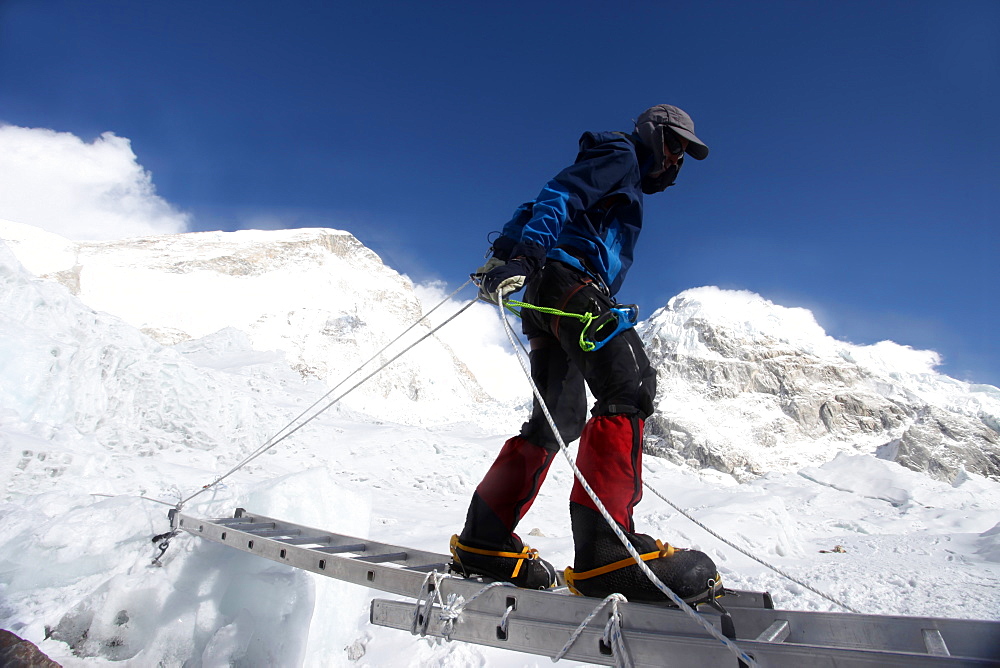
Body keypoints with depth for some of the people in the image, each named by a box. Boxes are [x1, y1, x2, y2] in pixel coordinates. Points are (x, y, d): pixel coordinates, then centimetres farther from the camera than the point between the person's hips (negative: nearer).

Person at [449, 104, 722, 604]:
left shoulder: (628, 187, 37)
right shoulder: (619, 155, 9)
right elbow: (558, 196, -10)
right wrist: (524, 254, -26)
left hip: (548, 298, 10)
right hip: (568, 278, -10)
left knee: (561, 417, 6)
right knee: (629, 384, -24)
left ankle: (484, 539, 7)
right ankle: (605, 548, -33)